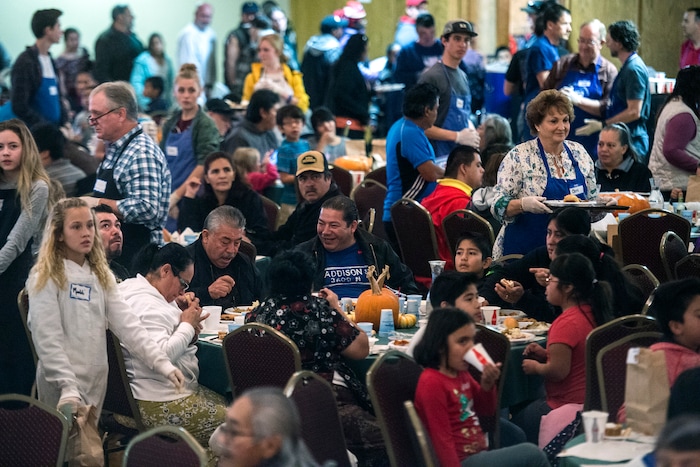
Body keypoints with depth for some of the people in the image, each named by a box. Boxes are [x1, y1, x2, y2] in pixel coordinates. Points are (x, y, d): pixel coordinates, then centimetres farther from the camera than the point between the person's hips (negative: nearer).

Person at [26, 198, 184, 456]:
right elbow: (47, 339, -15)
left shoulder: (101, 275, 10)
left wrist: (162, 363, -11)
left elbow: (127, 323, 1)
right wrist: (68, 387, -24)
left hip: (97, 380, 6)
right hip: (62, 385, -6)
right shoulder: (46, 278, -9)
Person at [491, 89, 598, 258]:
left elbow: (592, 202, 18)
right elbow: (499, 206, -9)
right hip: (525, 249, -4)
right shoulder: (519, 157, -5)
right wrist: (524, 204, -27)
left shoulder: (579, 153, 10)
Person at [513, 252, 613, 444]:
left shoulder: (566, 323, -23)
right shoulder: (592, 313, 6)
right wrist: (546, 354, 11)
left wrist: (535, 367, -5)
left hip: (569, 405, -10)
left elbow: (558, 371, -25)